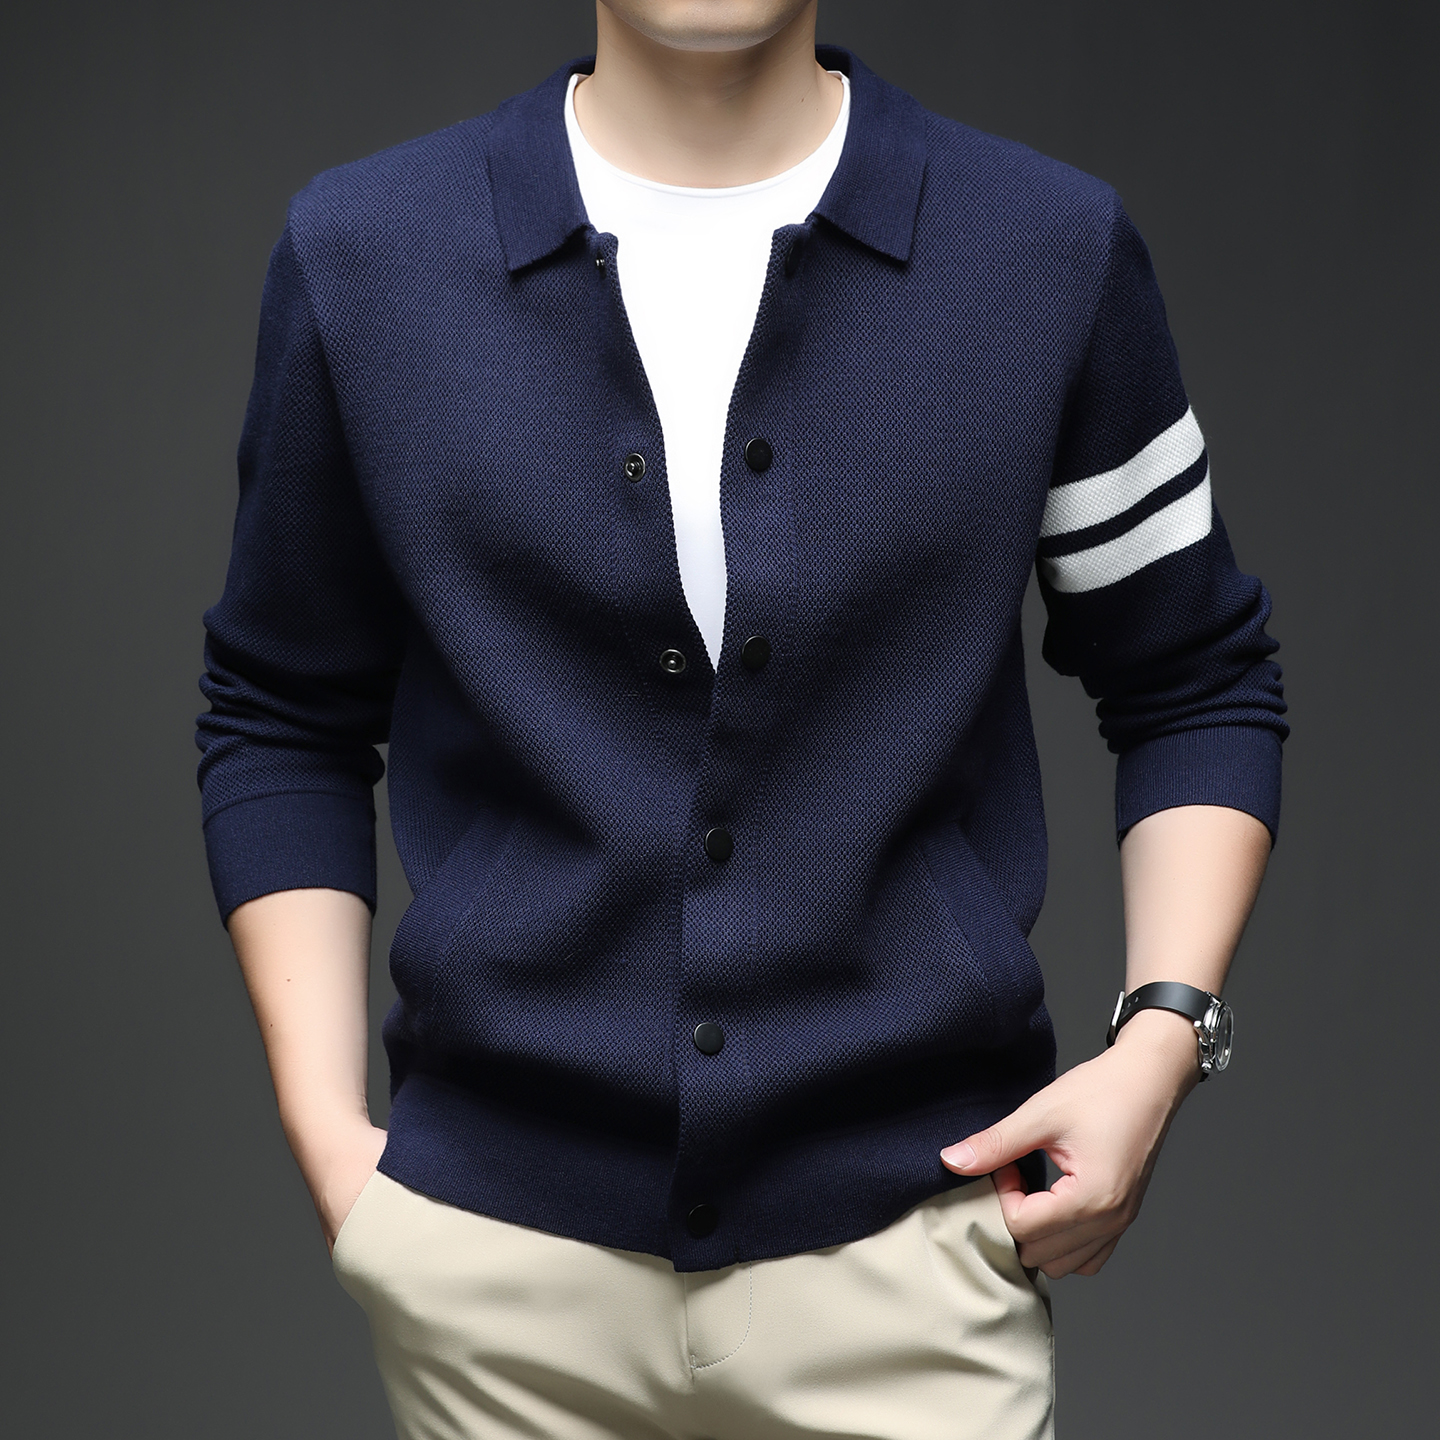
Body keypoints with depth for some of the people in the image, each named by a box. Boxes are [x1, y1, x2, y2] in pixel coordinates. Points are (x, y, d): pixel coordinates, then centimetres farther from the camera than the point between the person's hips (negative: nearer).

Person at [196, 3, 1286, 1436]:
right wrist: (322, 1122, 1)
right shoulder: (358, 256, 2)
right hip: (496, 1253, 1)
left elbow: (1197, 685, 10)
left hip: (908, 1231, 0)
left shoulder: (1056, 251, 1)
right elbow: (284, 722, 9)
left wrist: (1161, 1035, -3)